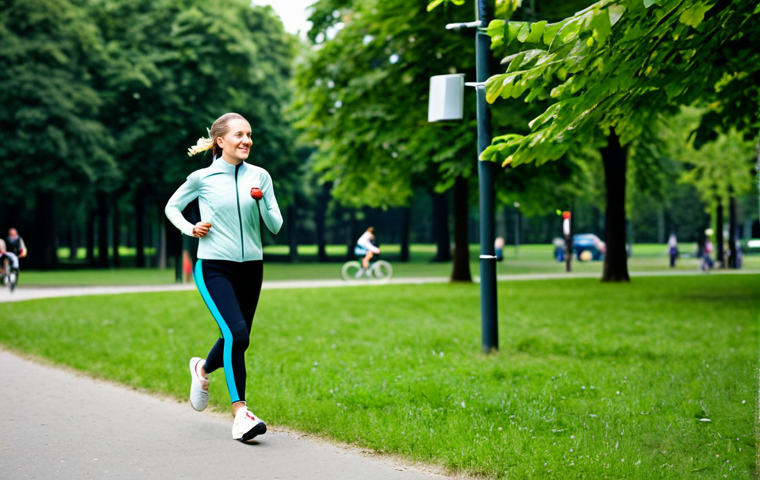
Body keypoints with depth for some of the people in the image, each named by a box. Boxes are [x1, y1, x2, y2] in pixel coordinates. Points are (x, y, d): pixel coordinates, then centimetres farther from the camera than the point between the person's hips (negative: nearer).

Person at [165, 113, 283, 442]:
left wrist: (262, 202, -16)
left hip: (250, 267, 4)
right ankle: (240, 414, -17)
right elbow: (172, 207, 13)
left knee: (237, 339, 13)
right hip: (214, 267, -4)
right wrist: (189, 229, -5)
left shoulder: (259, 176, 3)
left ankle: (203, 369, 46)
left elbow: (275, 226, 2)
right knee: (237, 334, -21)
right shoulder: (202, 178, -3)